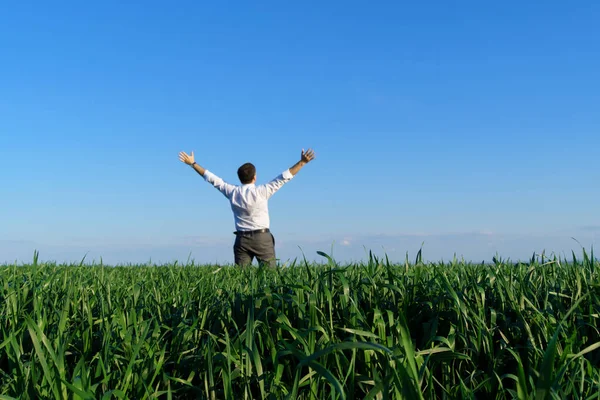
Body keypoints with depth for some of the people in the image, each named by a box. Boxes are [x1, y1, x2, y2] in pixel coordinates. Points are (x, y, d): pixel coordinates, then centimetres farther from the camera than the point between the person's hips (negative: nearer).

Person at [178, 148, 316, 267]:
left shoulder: (232, 192, 0)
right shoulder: (262, 192, -10)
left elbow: (213, 179, 8)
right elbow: (284, 177, -11)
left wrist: (193, 164, 17)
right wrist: (302, 162, -10)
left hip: (242, 239, 3)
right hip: (262, 238, -3)